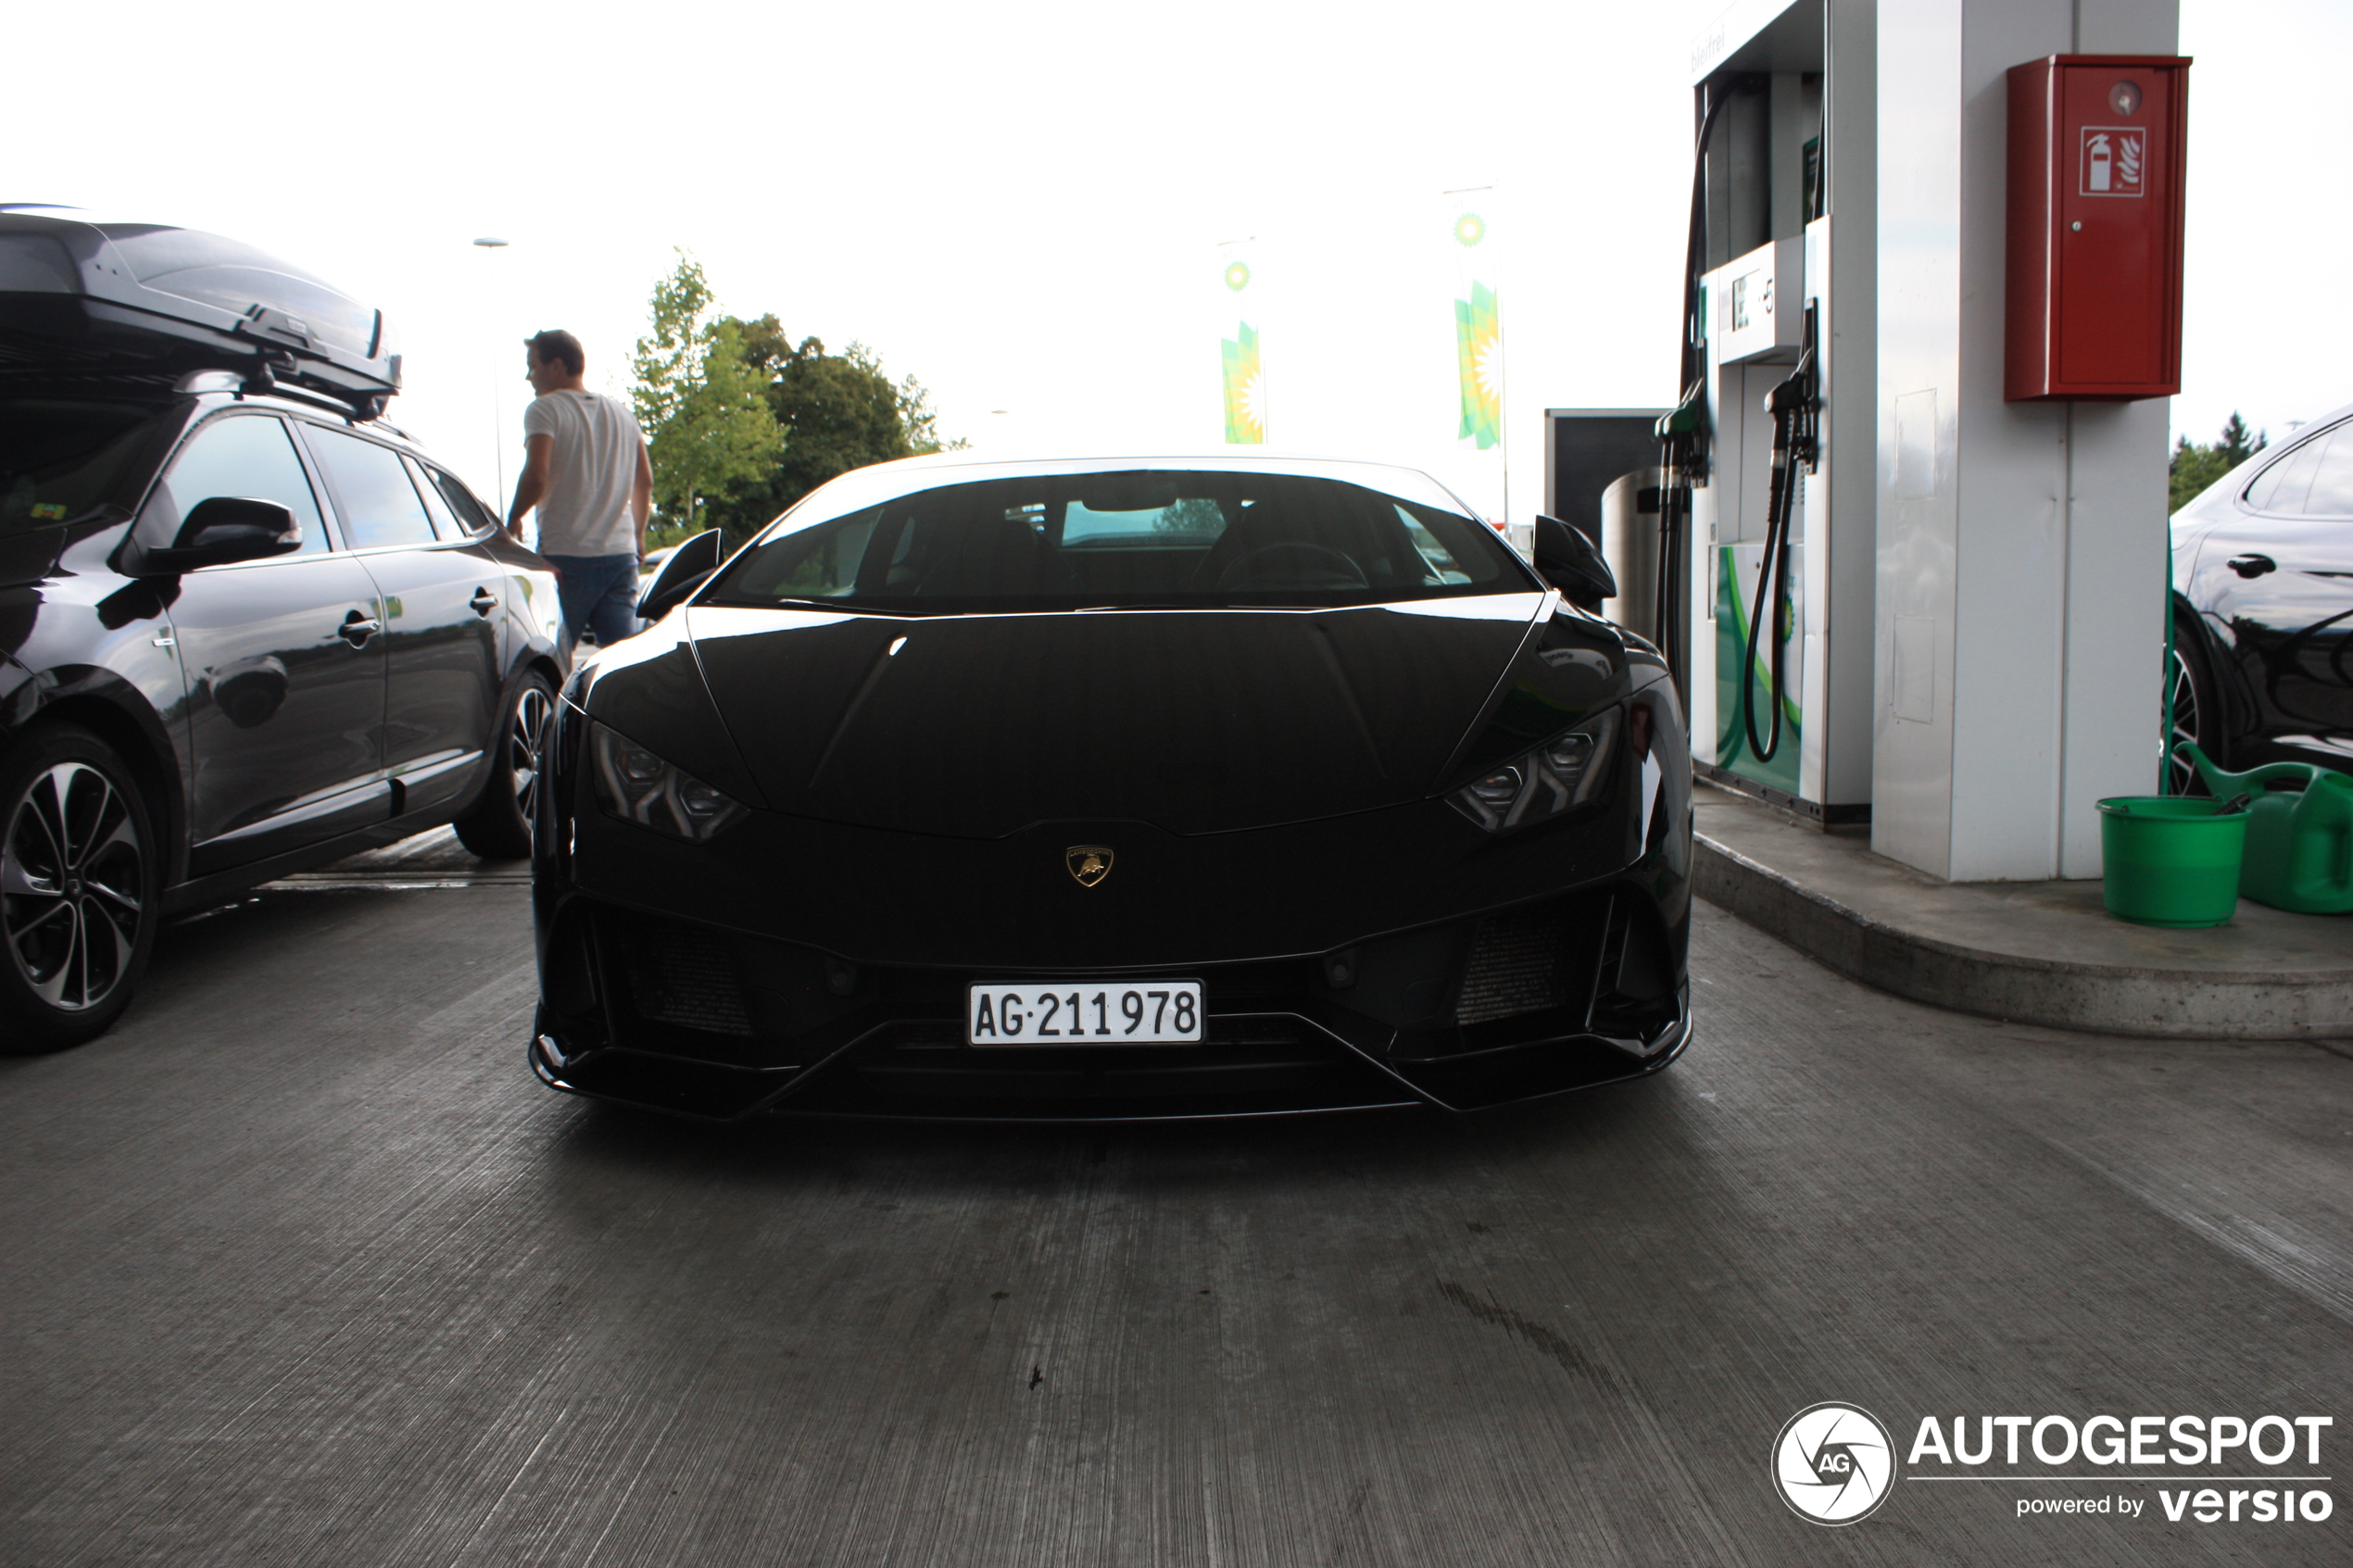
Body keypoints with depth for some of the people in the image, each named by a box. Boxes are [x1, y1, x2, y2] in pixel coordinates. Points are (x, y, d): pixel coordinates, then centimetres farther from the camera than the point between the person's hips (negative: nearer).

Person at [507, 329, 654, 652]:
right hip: (621, 554, 6)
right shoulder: (623, 414, 15)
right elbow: (645, 481, 19)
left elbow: (536, 477, -17)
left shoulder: (544, 410, -6)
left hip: (566, 555, -6)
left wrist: (512, 520, -2)